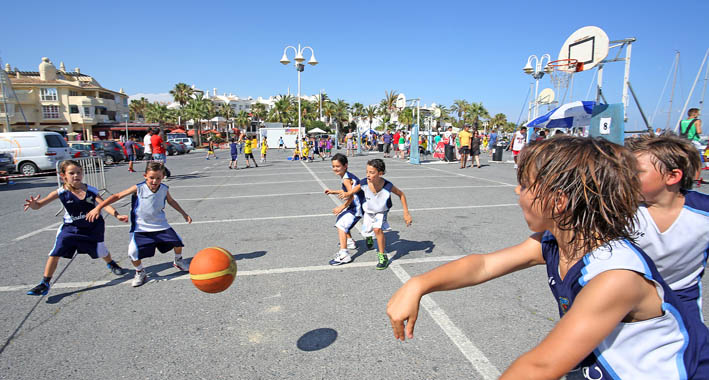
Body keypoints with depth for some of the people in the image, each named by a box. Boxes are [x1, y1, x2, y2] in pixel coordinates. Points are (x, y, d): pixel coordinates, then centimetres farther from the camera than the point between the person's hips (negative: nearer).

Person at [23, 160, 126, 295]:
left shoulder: (91, 190, -14)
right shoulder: (61, 192, -15)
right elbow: (39, 204, -18)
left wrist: (117, 215, -38)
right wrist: (33, 204, -43)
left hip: (92, 228, 0)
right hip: (70, 227, 0)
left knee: (102, 252, 13)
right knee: (55, 254, -5)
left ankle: (111, 264, 46)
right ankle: (45, 283, 12)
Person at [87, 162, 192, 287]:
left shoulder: (164, 189, -7)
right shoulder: (138, 188, -17)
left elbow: (171, 201, 13)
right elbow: (117, 196, -12)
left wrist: (184, 214, 16)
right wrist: (98, 208, -17)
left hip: (160, 225, 2)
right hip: (141, 228, -2)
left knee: (177, 241, -3)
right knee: (134, 251, -16)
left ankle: (178, 261, 30)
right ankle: (140, 272, 15)